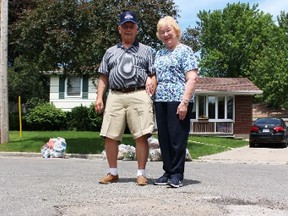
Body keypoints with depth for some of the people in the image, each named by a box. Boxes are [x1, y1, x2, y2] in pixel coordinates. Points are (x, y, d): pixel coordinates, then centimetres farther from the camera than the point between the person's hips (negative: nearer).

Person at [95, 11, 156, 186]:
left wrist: (152, 82, -12)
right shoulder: (111, 52, 21)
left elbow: (154, 74, 10)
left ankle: (141, 174, 2)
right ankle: (113, 173, 14)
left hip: (139, 95, -2)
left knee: (141, 136, -8)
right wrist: (99, 97, 7)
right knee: (110, 136, 0)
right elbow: (103, 77, 18)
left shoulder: (146, 50, 16)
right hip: (115, 96, 3)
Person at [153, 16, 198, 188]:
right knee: (164, 139, 8)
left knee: (177, 138, -5)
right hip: (161, 101, 7)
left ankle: (177, 175, 3)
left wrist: (184, 102, -18)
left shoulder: (185, 51, -1)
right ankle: (168, 172, 16)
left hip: (178, 100, -7)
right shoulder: (159, 54, 19)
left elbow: (192, 78, -9)